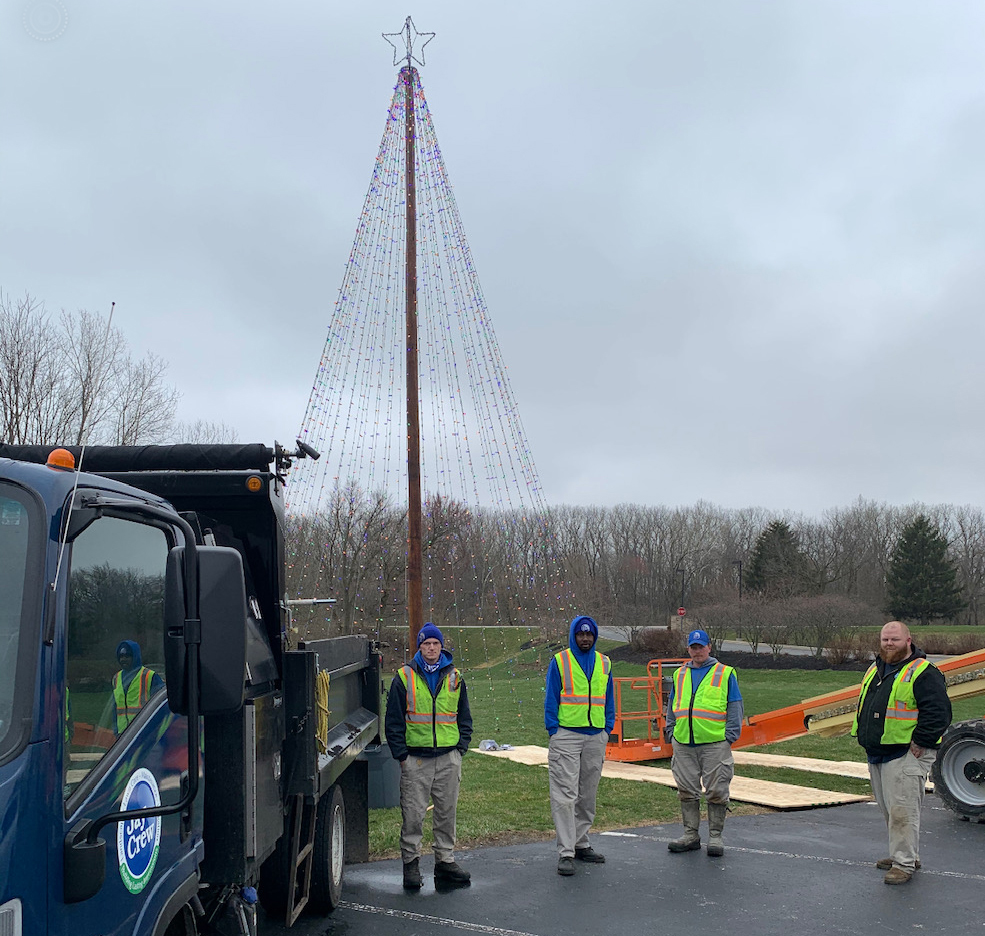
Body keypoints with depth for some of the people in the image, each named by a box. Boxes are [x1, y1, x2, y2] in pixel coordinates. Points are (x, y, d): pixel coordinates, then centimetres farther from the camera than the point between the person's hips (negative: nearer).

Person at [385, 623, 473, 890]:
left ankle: (445, 861, 18)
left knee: (447, 813, 8)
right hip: (415, 759, -3)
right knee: (413, 815, -1)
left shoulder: (454, 677, 10)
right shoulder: (405, 677, 1)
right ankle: (411, 863, 10)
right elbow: (393, 720, 2)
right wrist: (401, 754, -4)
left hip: (449, 758, 3)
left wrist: (461, 747, 6)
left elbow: (464, 717, 17)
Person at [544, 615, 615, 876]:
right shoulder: (560, 661, -1)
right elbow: (551, 698, -2)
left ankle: (581, 843, 23)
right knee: (565, 795, -9)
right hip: (566, 735, -5)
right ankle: (566, 853, -8)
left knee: (588, 794, 12)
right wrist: (553, 730, -8)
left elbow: (608, 699, 16)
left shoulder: (604, 663, 11)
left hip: (596, 736, 5)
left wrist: (608, 728, 7)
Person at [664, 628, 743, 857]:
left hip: (715, 743, -4)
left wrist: (730, 735, -5)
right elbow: (671, 707, 22)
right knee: (687, 790, 8)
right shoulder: (679, 675, 16)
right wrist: (670, 731, 12)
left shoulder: (725, 673, 4)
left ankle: (715, 836, 9)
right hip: (683, 743, 4)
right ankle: (691, 834, 17)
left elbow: (735, 707, 2)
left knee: (716, 791, -1)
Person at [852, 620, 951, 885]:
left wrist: (919, 743, -19)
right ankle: (906, 854, 27)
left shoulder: (923, 673, -12)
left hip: (907, 756, -9)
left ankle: (904, 863, -2)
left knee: (902, 810, -8)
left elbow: (938, 712, -18)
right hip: (876, 754, 9)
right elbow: (864, 706, 26)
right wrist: (864, 736, 17)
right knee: (889, 810, 15)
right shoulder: (874, 670, 15)